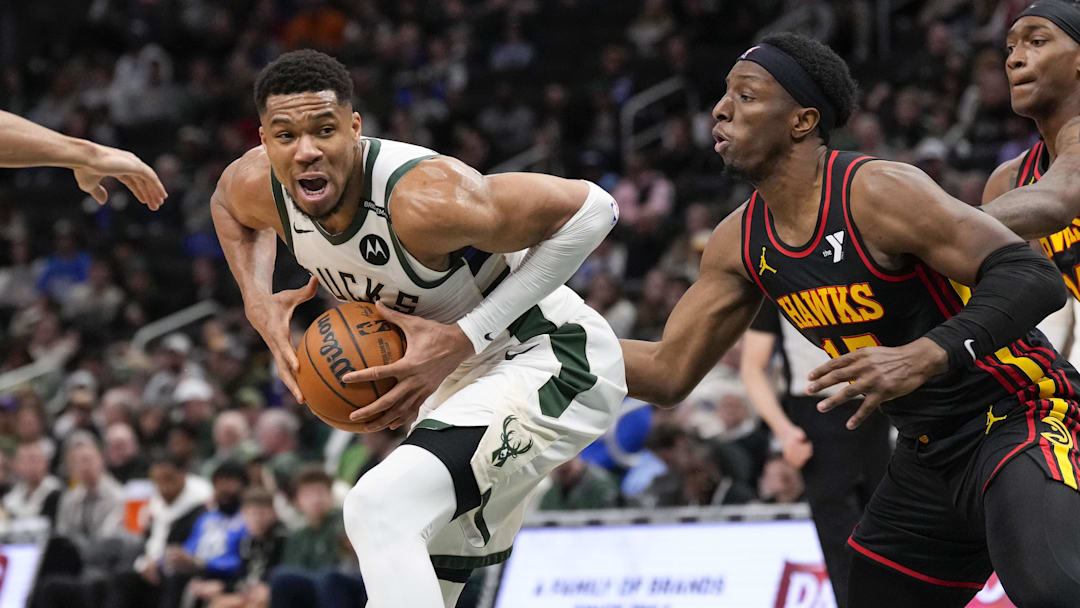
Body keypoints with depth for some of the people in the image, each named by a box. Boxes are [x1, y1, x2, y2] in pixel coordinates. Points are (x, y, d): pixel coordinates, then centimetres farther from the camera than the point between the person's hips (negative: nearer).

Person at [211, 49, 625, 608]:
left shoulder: (422, 199, -33)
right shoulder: (256, 187, -11)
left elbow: (589, 209, -25)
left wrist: (465, 338, -28)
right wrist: (258, 303, -3)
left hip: (546, 362, -9)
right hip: (463, 375, 9)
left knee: (381, 509, -30)